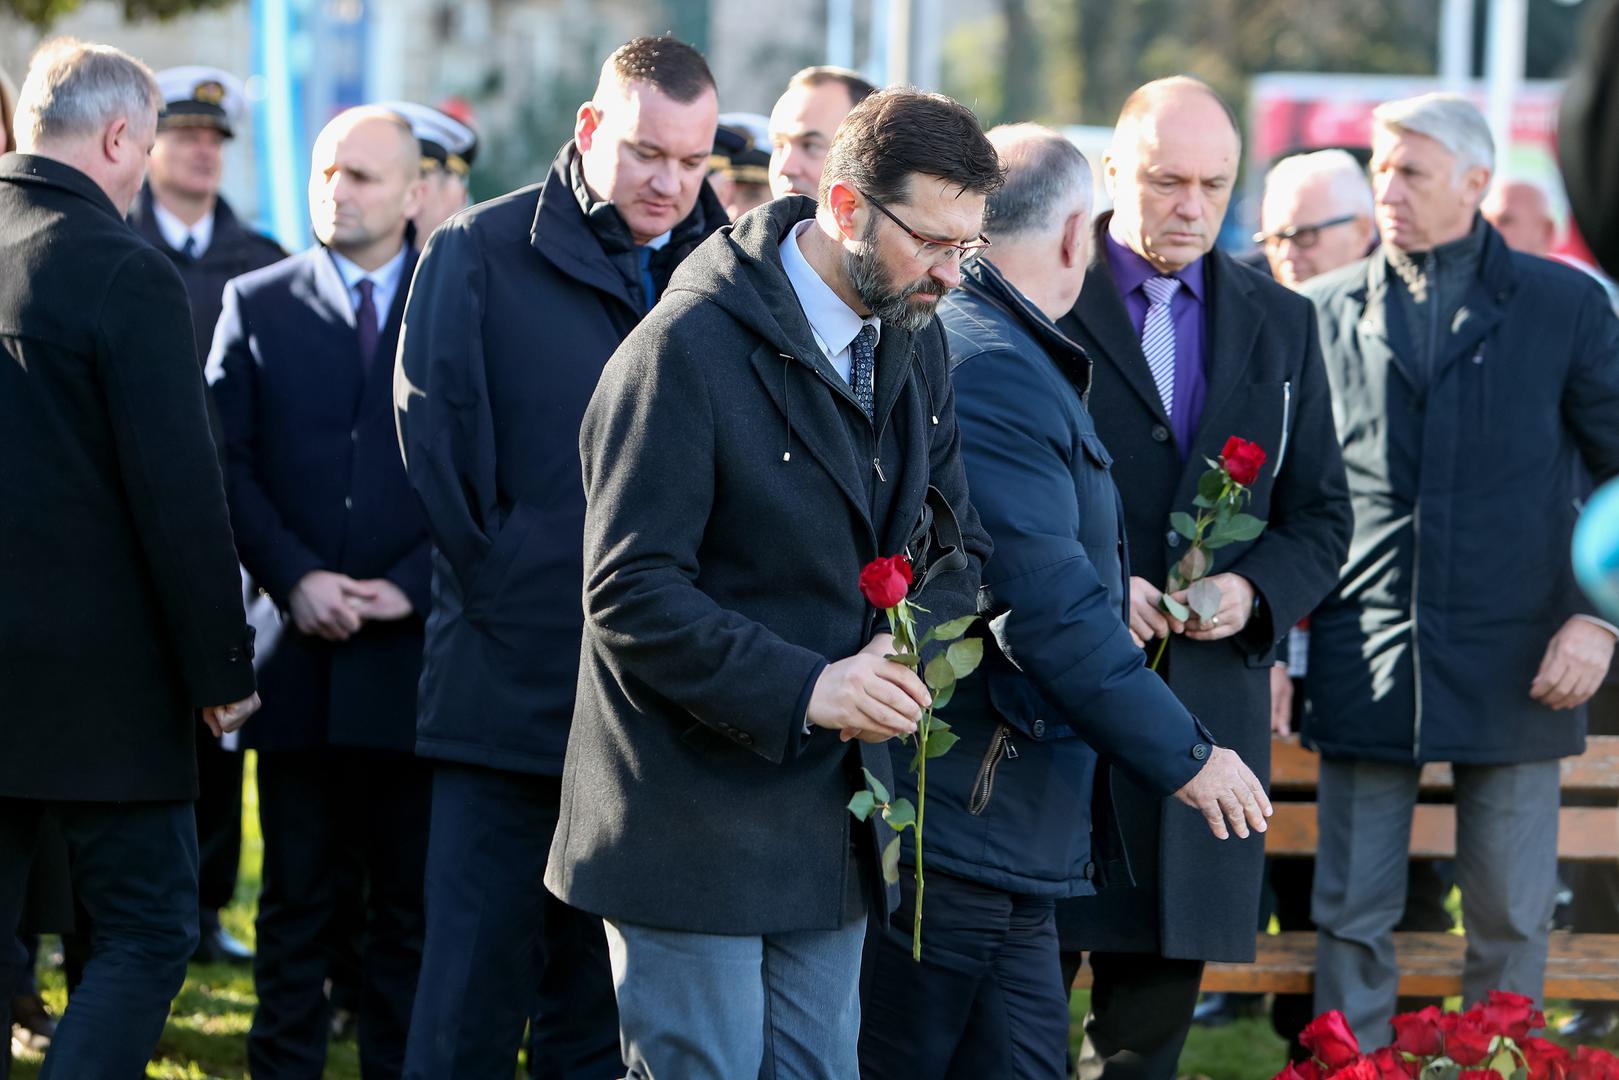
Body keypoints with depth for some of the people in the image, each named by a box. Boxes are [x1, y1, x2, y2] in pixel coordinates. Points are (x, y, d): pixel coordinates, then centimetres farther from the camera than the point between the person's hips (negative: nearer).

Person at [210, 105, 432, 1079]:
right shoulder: (256, 304, 8)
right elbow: (227, 462, 2)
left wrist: (409, 586, -10)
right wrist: (293, 578, -10)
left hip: (415, 647, -1)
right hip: (298, 650, 1)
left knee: (412, 903, 5)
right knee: (296, 897, 6)